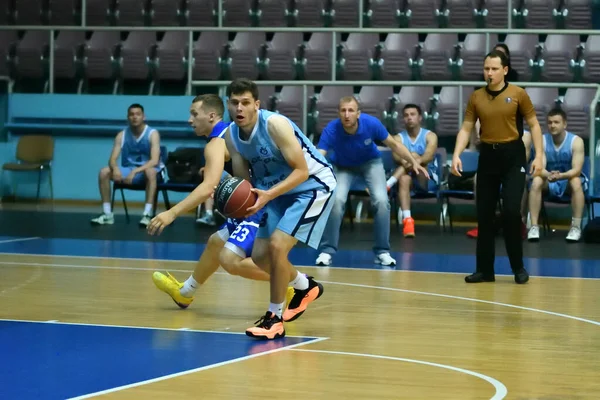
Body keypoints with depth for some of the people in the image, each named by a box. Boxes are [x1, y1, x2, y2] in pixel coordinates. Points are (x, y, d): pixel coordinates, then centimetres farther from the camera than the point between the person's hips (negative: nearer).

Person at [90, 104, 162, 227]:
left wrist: (135, 171, -38)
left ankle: (147, 214, -42)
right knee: (104, 172, -20)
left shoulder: (152, 134, -13)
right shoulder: (122, 135, -2)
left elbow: (154, 161, -24)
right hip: (128, 170, 4)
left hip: (145, 171, -4)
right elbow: (112, 159, -8)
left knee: (151, 171, -39)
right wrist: (115, 168, -34)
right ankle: (107, 214, -16)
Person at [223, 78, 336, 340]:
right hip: (280, 188, 8)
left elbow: (301, 171, -28)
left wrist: (268, 195, -39)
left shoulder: (275, 125, -28)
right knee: (260, 256, 8)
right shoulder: (231, 136, -7)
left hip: (313, 185, -8)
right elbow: (243, 180, 0)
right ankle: (306, 287, 36)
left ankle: (274, 319, -8)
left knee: (277, 246, -21)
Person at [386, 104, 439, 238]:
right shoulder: (399, 138, 8)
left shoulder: (430, 136, 3)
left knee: (413, 155, -27)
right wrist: (403, 161, -39)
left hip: (428, 180, -1)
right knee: (404, 179, -36)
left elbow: (429, 156, -18)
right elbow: (396, 156, -13)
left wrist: (416, 160, -42)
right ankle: (407, 220, -51)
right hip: (410, 179, 1)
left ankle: (387, 186, -42)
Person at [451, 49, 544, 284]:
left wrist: (538, 155, -9)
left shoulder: (518, 94, -4)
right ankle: (485, 269, 12)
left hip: (513, 155, -3)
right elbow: (466, 129, 6)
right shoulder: (476, 97, 4)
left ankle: (518, 267, 3)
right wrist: (456, 155, -8)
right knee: (484, 214, 3)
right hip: (487, 155, 3)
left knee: (511, 211, -11)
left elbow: (534, 125, 0)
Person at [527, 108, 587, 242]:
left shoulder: (576, 141, -17)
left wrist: (560, 176, -46)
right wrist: (548, 175, -44)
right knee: (536, 181, -29)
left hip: (569, 179, -2)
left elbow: (577, 170, -25)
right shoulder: (542, 140, -11)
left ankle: (576, 226, -32)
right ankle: (534, 226, -32)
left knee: (576, 182, -36)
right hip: (549, 183, 2)